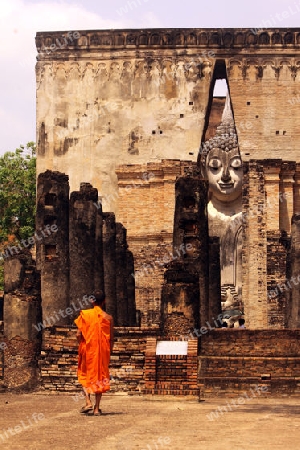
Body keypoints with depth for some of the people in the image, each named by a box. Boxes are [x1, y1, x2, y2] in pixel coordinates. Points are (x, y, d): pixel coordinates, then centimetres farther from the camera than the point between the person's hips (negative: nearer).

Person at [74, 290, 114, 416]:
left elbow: (78, 334, -8)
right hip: (102, 352, 1)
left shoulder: (84, 314, -5)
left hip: (87, 349, -1)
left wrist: (82, 345, 10)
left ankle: (88, 402, -5)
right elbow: (111, 339, 0)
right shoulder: (108, 318, -2)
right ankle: (96, 408, 10)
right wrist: (109, 353, 13)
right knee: (100, 377, 10)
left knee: (85, 375, 14)